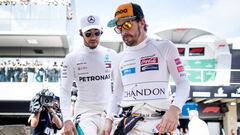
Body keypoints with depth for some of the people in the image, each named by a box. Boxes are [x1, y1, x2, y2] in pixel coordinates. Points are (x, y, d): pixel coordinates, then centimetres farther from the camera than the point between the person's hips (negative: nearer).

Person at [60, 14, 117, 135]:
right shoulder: (72, 58, 0)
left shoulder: (111, 55, 5)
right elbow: (65, 90, -1)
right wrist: (67, 119, -10)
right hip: (85, 112, -2)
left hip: (109, 111, 3)